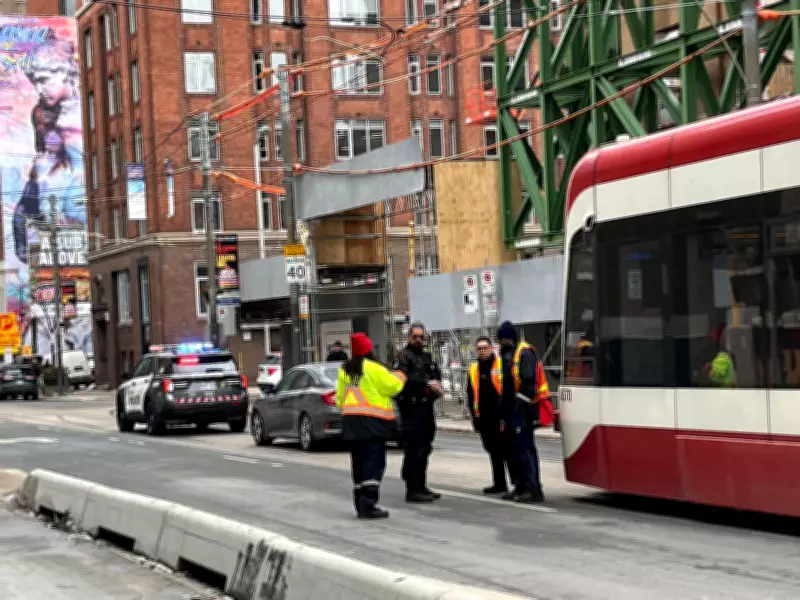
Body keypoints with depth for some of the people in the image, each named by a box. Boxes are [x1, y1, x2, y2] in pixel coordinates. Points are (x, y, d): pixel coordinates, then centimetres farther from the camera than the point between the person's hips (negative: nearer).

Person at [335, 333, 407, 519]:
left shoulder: (344, 370, 10)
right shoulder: (373, 368, -12)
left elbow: (340, 397, 14)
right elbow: (392, 386, -7)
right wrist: (400, 376, 13)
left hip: (350, 420, 7)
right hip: (373, 420, -7)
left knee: (359, 462, 13)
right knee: (374, 461, -7)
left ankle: (360, 504, 16)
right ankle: (368, 504, -16)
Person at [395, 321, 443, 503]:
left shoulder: (427, 356, 19)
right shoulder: (404, 355, -6)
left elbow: (437, 374, 17)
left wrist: (437, 385, -5)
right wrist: (428, 383, -21)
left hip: (426, 406, 8)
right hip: (411, 408, -8)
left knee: (424, 448, 13)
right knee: (414, 449, -10)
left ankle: (421, 486, 22)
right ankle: (413, 490, -9)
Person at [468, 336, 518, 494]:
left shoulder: (502, 365, -4)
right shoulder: (474, 369, 13)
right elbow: (471, 395, 19)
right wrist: (475, 416, 13)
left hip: (501, 416, -6)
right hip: (484, 419, 6)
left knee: (508, 450, -7)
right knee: (493, 451, 11)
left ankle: (517, 481, -4)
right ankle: (499, 483, 17)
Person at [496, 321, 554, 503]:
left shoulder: (525, 353, -10)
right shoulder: (509, 354, 21)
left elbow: (528, 381, -21)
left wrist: (522, 401, -24)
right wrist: (503, 411, 24)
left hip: (523, 408, -10)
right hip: (512, 409, 10)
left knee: (525, 447, -11)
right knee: (518, 447, 13)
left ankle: (534, 489, -10)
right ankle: (521, 487, 20)